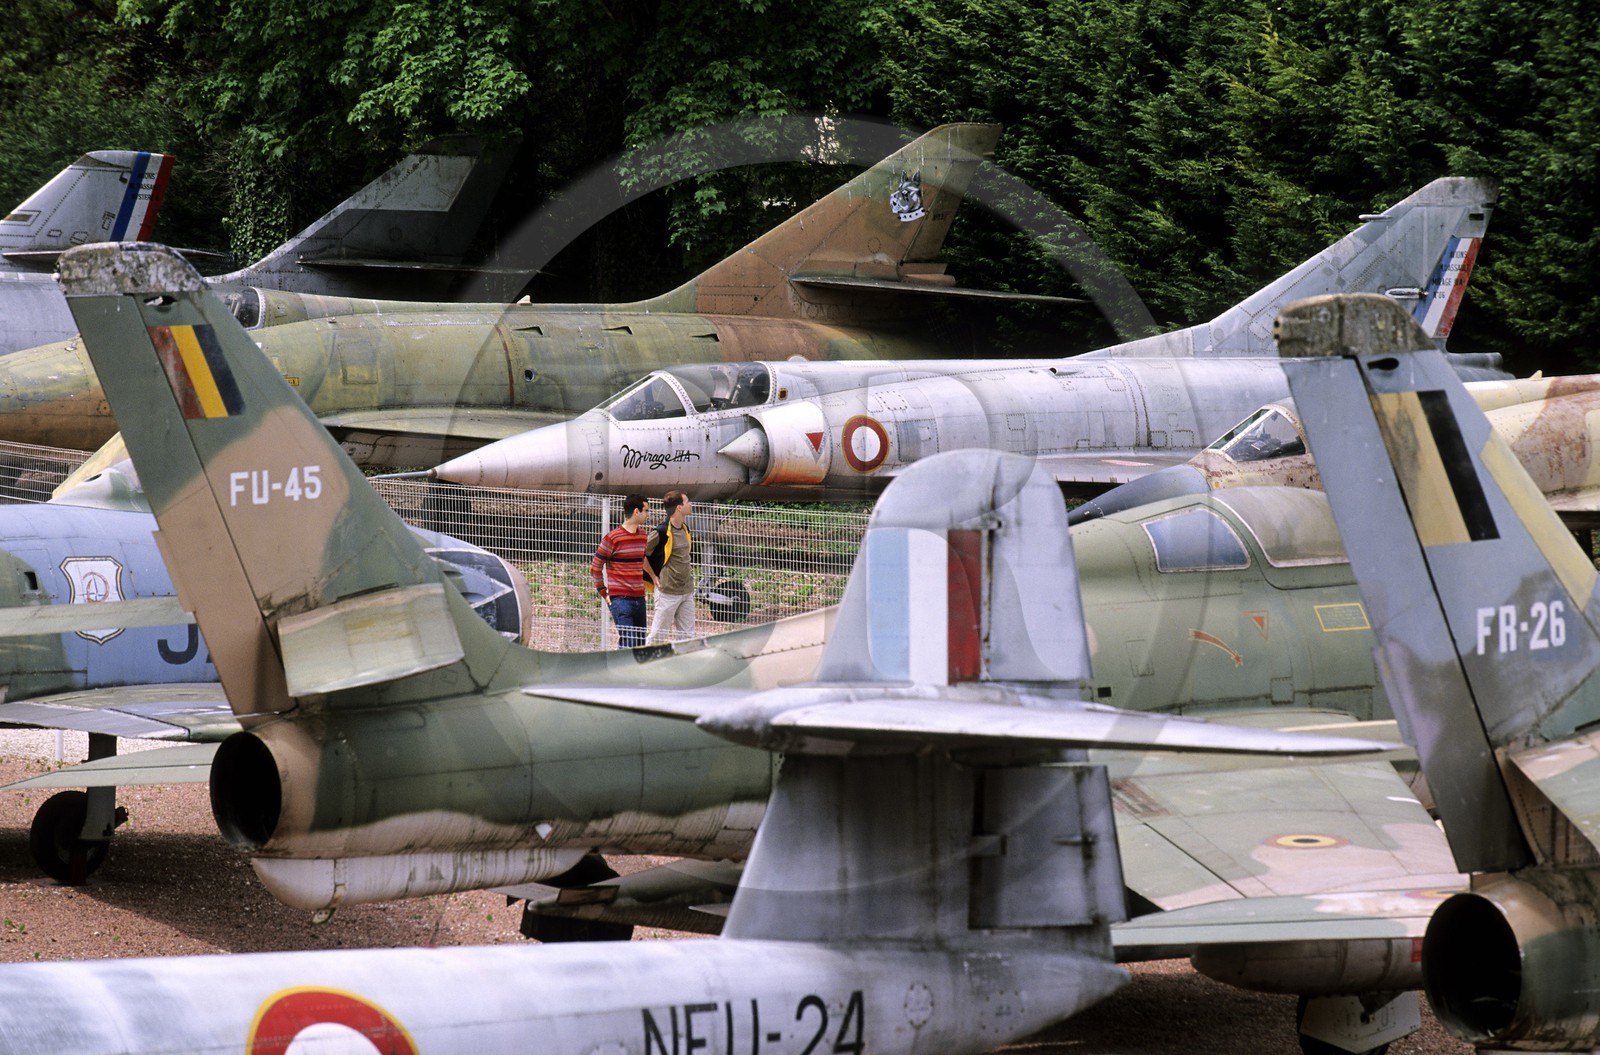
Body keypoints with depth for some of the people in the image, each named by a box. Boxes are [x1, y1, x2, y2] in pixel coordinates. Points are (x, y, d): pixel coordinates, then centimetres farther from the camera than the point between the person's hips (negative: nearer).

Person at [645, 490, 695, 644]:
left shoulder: (685, 529, 10)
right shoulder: (662, 531, -15)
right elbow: (641, 554, -12)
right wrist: (654, 576, -7)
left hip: (687, 590, 8)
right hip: (668, 591, -8)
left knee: (687, 636, 7)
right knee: (658, 635, -3)